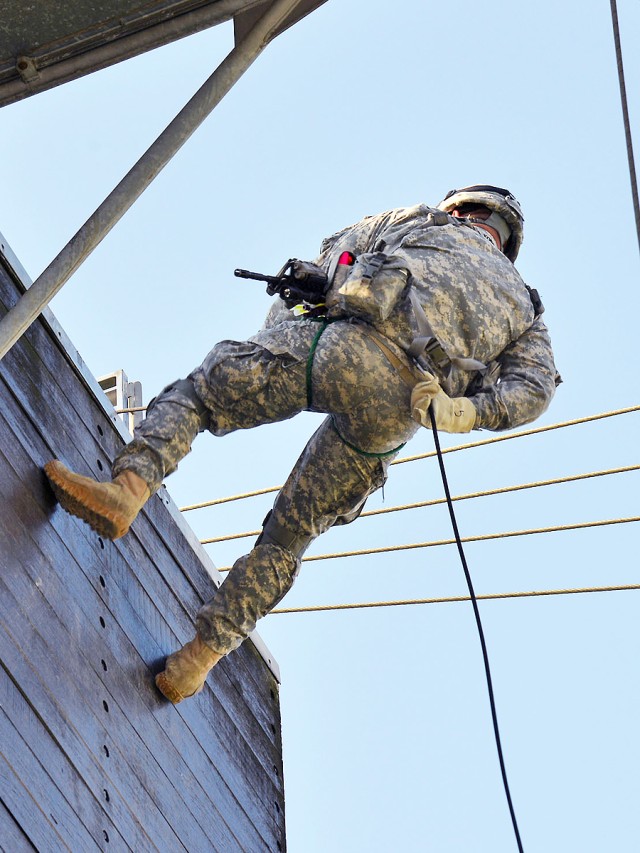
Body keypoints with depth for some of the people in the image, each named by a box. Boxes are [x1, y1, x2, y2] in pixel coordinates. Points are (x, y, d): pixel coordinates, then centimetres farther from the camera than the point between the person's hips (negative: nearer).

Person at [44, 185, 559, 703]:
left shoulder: (418, 222, 32)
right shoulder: (523, 309, 35)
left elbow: (330, 258, 21)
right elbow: (534, 386, 14)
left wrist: (276, 339, 18)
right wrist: (464, 411, 0)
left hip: (351, 347, -3)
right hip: (395, 412, 3)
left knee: (192, 393, 10)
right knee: (290, 535, 15)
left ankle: (128, 489, -15)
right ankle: (200, 657, 10)